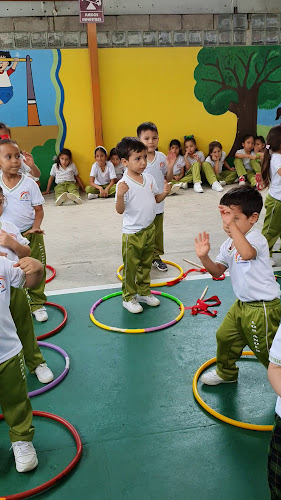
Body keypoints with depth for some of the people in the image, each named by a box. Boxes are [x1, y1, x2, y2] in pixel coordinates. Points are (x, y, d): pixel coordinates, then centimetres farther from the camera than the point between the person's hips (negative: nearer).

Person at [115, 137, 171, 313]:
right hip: (132, 233, -6)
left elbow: (156, 199, 13)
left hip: (150, 229, 7)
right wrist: (120, 195, -36)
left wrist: (165, 192, -7)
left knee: (146, 264, 20)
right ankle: (128, 298, 23)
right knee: (131, 267, 7)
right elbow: (120, 210, -19)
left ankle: (144, 292, 37)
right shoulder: (123, 184, -19)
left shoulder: (149, 178, 1)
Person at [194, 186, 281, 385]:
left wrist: (232, 225, -50)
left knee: (265, 350, 4)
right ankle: (226, 372, 46)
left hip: (262, 308, -9)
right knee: (225, 336, 22)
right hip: (242, 304, 9)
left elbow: (247, 253, -46)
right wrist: (204, 257, -13)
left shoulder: (256, 238, -22)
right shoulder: (229, 244, 4)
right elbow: (218, 270, 5)